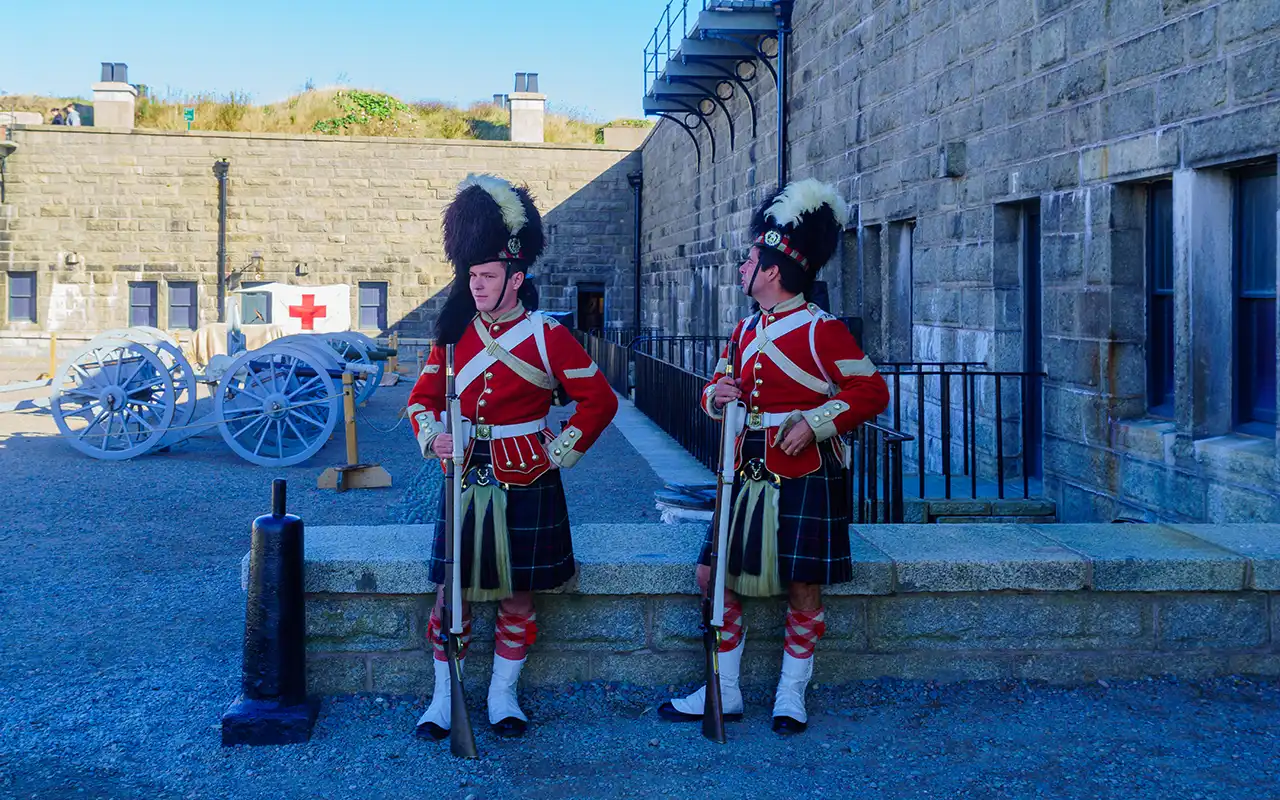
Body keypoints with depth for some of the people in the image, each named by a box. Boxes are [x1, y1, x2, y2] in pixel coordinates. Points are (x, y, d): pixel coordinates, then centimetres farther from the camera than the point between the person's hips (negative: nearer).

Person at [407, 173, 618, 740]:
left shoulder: (548, 336, -7)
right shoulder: (455, 333, 3)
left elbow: (600, 400, -3)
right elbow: (423, 397, 12)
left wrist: (559, 452, -7)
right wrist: (432, 437, -7)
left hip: (526, 483, -2)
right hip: (466, 480, 3)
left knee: (518, 596, 8)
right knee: (453, 593, 5)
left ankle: (502, 695, 23)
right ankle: (444, 698, 19)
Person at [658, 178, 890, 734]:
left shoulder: (822, 330, -10)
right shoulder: (746, 330, 12)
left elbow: (871, 392, -10)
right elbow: (718, 385, 22)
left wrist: (814, 423, -20)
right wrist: (718, 395, -2)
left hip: (804, 476, -7)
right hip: (748, 474, 7)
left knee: (802, 587, 1)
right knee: (713, 574, 5)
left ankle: (791, 696, 18)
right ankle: (724, 692, 18)